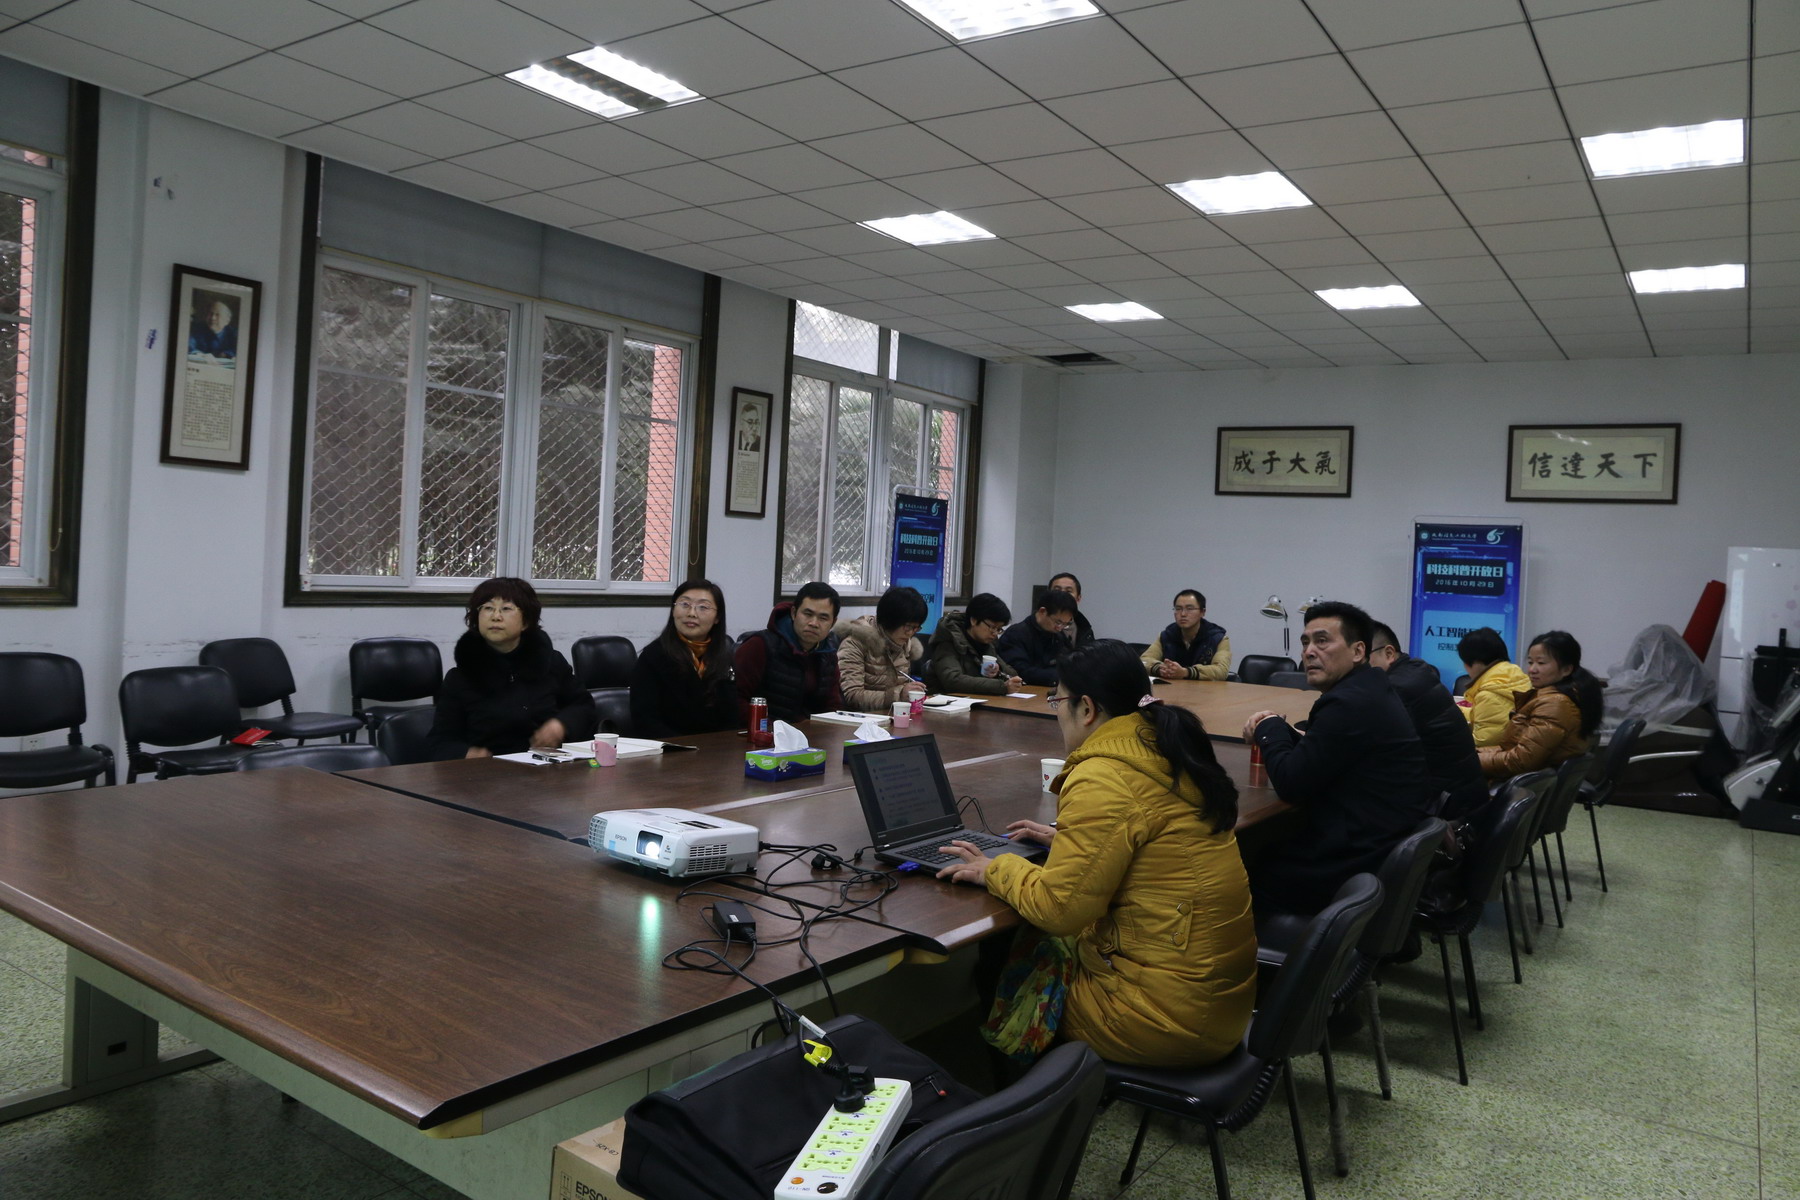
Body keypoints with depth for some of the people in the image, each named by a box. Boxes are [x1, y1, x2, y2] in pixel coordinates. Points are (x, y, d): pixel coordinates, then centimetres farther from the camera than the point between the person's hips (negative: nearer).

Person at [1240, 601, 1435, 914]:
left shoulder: (1351, 703, -22)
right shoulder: (1368, 689, 10)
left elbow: (1291, 784, -19)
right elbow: (1310, 758, 17)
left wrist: (1269, 729, -3)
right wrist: (1277, 731, 0)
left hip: (1361, 868, -10)